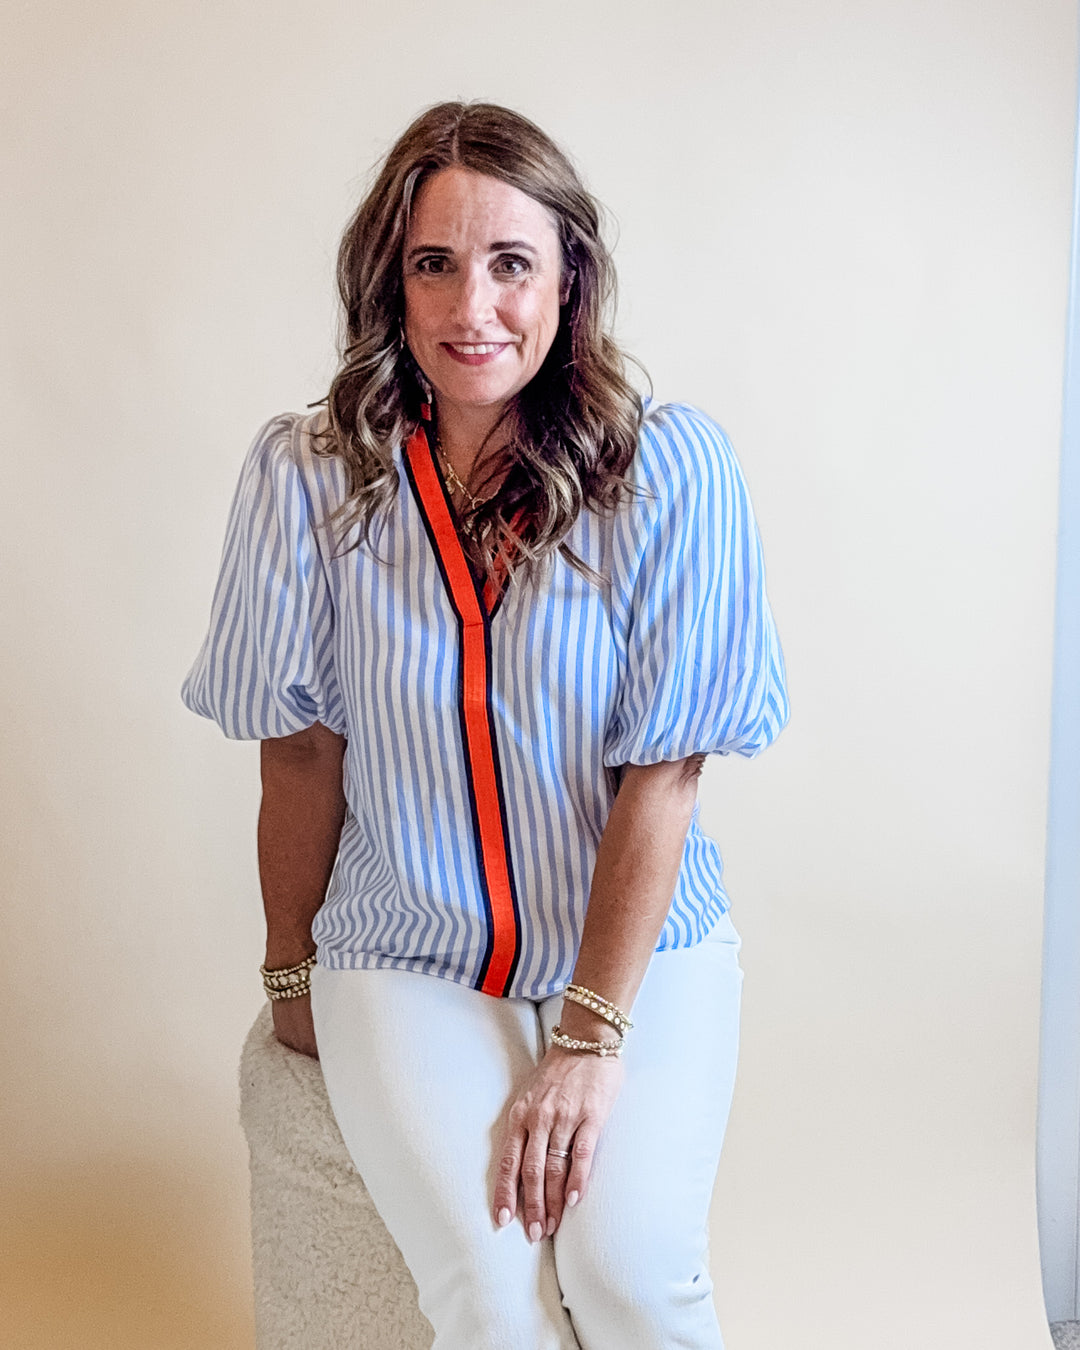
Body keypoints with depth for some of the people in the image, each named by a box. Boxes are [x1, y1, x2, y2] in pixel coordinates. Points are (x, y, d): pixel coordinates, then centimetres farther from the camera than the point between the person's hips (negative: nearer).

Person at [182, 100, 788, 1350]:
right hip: (407, 955, 0)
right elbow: (304, 753, -1)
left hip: (641, 943, 0)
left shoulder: (670, 470, -11)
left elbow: (663, 774, -12)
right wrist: (291, 975, 9)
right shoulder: (305, 476, -9)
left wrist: (592, 1037, -16)